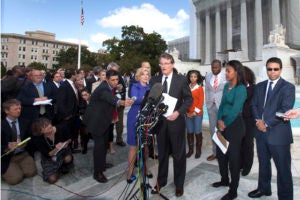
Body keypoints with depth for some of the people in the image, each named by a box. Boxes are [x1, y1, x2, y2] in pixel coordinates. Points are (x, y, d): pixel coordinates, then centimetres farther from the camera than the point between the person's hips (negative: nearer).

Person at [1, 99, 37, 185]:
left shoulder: (25, 123, 4)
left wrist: (26, 144, -12)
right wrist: (7, 147, -27)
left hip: (23, 154, 3)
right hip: (7, 157, -3)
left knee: (31, 172, -16)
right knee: (15, 178, -18)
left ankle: (18, 168, 14)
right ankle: (5, 171, 14)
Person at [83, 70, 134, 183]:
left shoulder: (111, 87, -2)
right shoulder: (103, 89, -30)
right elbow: (110, 98, -53)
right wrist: (122, 102, -69)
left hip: (104, 119, 9)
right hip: (96, 120, -9)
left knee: (105, 142, 19)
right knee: (99, 143, -10)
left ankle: (102, 163, 38)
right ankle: (97, 172, 1)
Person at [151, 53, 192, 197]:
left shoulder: (182, 80, -4)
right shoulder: (154, 80, 4)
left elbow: (189, 99, -3)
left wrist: (178, 112, -15)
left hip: (176, 121, -2)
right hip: (160, 122, 3)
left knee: (178, 154, 11)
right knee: (162, 154, 16)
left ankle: (179, 184, 30)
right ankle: (161, 181, 35)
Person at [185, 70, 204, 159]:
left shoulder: (200, 88, -3)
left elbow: (201, 102, -4)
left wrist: (195, 112, -9)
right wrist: (187, 112, -2)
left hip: (197, 114, -2)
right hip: (188, 114, 3)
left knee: (197, 132, 4)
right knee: (189, 132, 8)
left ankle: (198, 150, 17)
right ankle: (190, 149, 21)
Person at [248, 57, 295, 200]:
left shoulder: (288, 87, -5)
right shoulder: (260, 86, 12)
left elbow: (285, 110, -15)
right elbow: (254, 105, 9)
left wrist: (267, 123, -16)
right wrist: (258, 120, -8)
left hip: (278, 133, -5)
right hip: (261, 131, 6)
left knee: (283, 167, 4)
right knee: (263, 163, 19)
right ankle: (264, 188, 37)